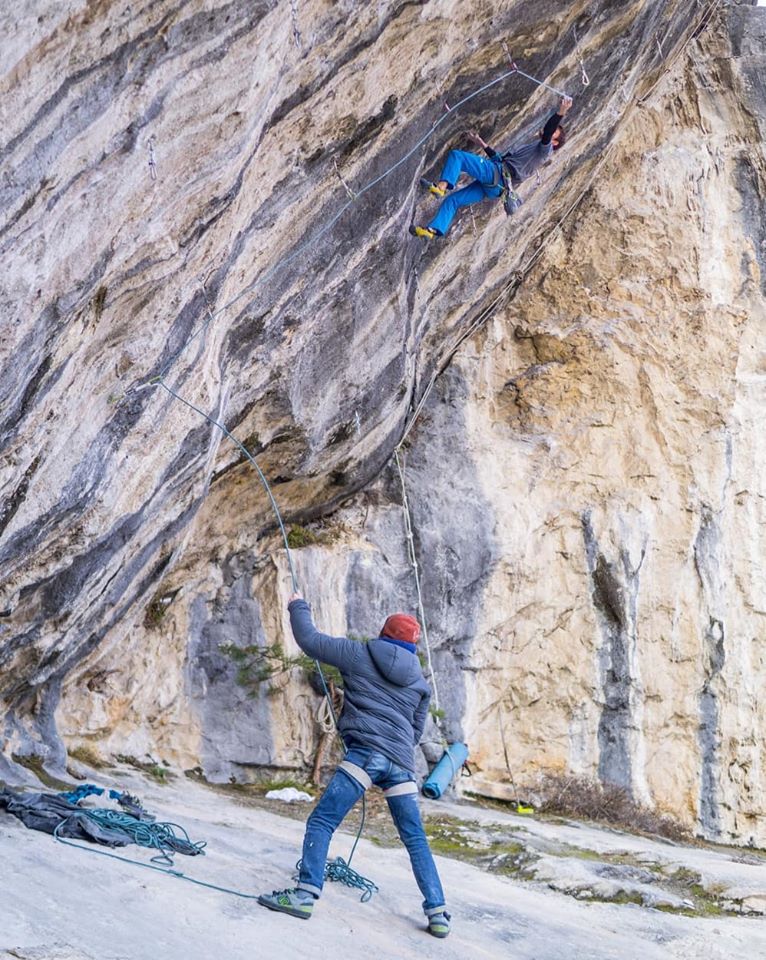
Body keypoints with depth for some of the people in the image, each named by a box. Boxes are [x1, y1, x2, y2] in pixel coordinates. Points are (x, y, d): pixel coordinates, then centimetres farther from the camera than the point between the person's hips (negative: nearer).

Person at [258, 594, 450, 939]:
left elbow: (309, 640, 13)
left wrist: (298, 607, 30)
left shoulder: (359, 655, 8)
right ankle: (438, 913, 7)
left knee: (321, 821, -3)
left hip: (365, 753, -5)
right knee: (416, 839, 11)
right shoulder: (420, 682, 19)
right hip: (401, 763, 5)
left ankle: (305, 894, -14)